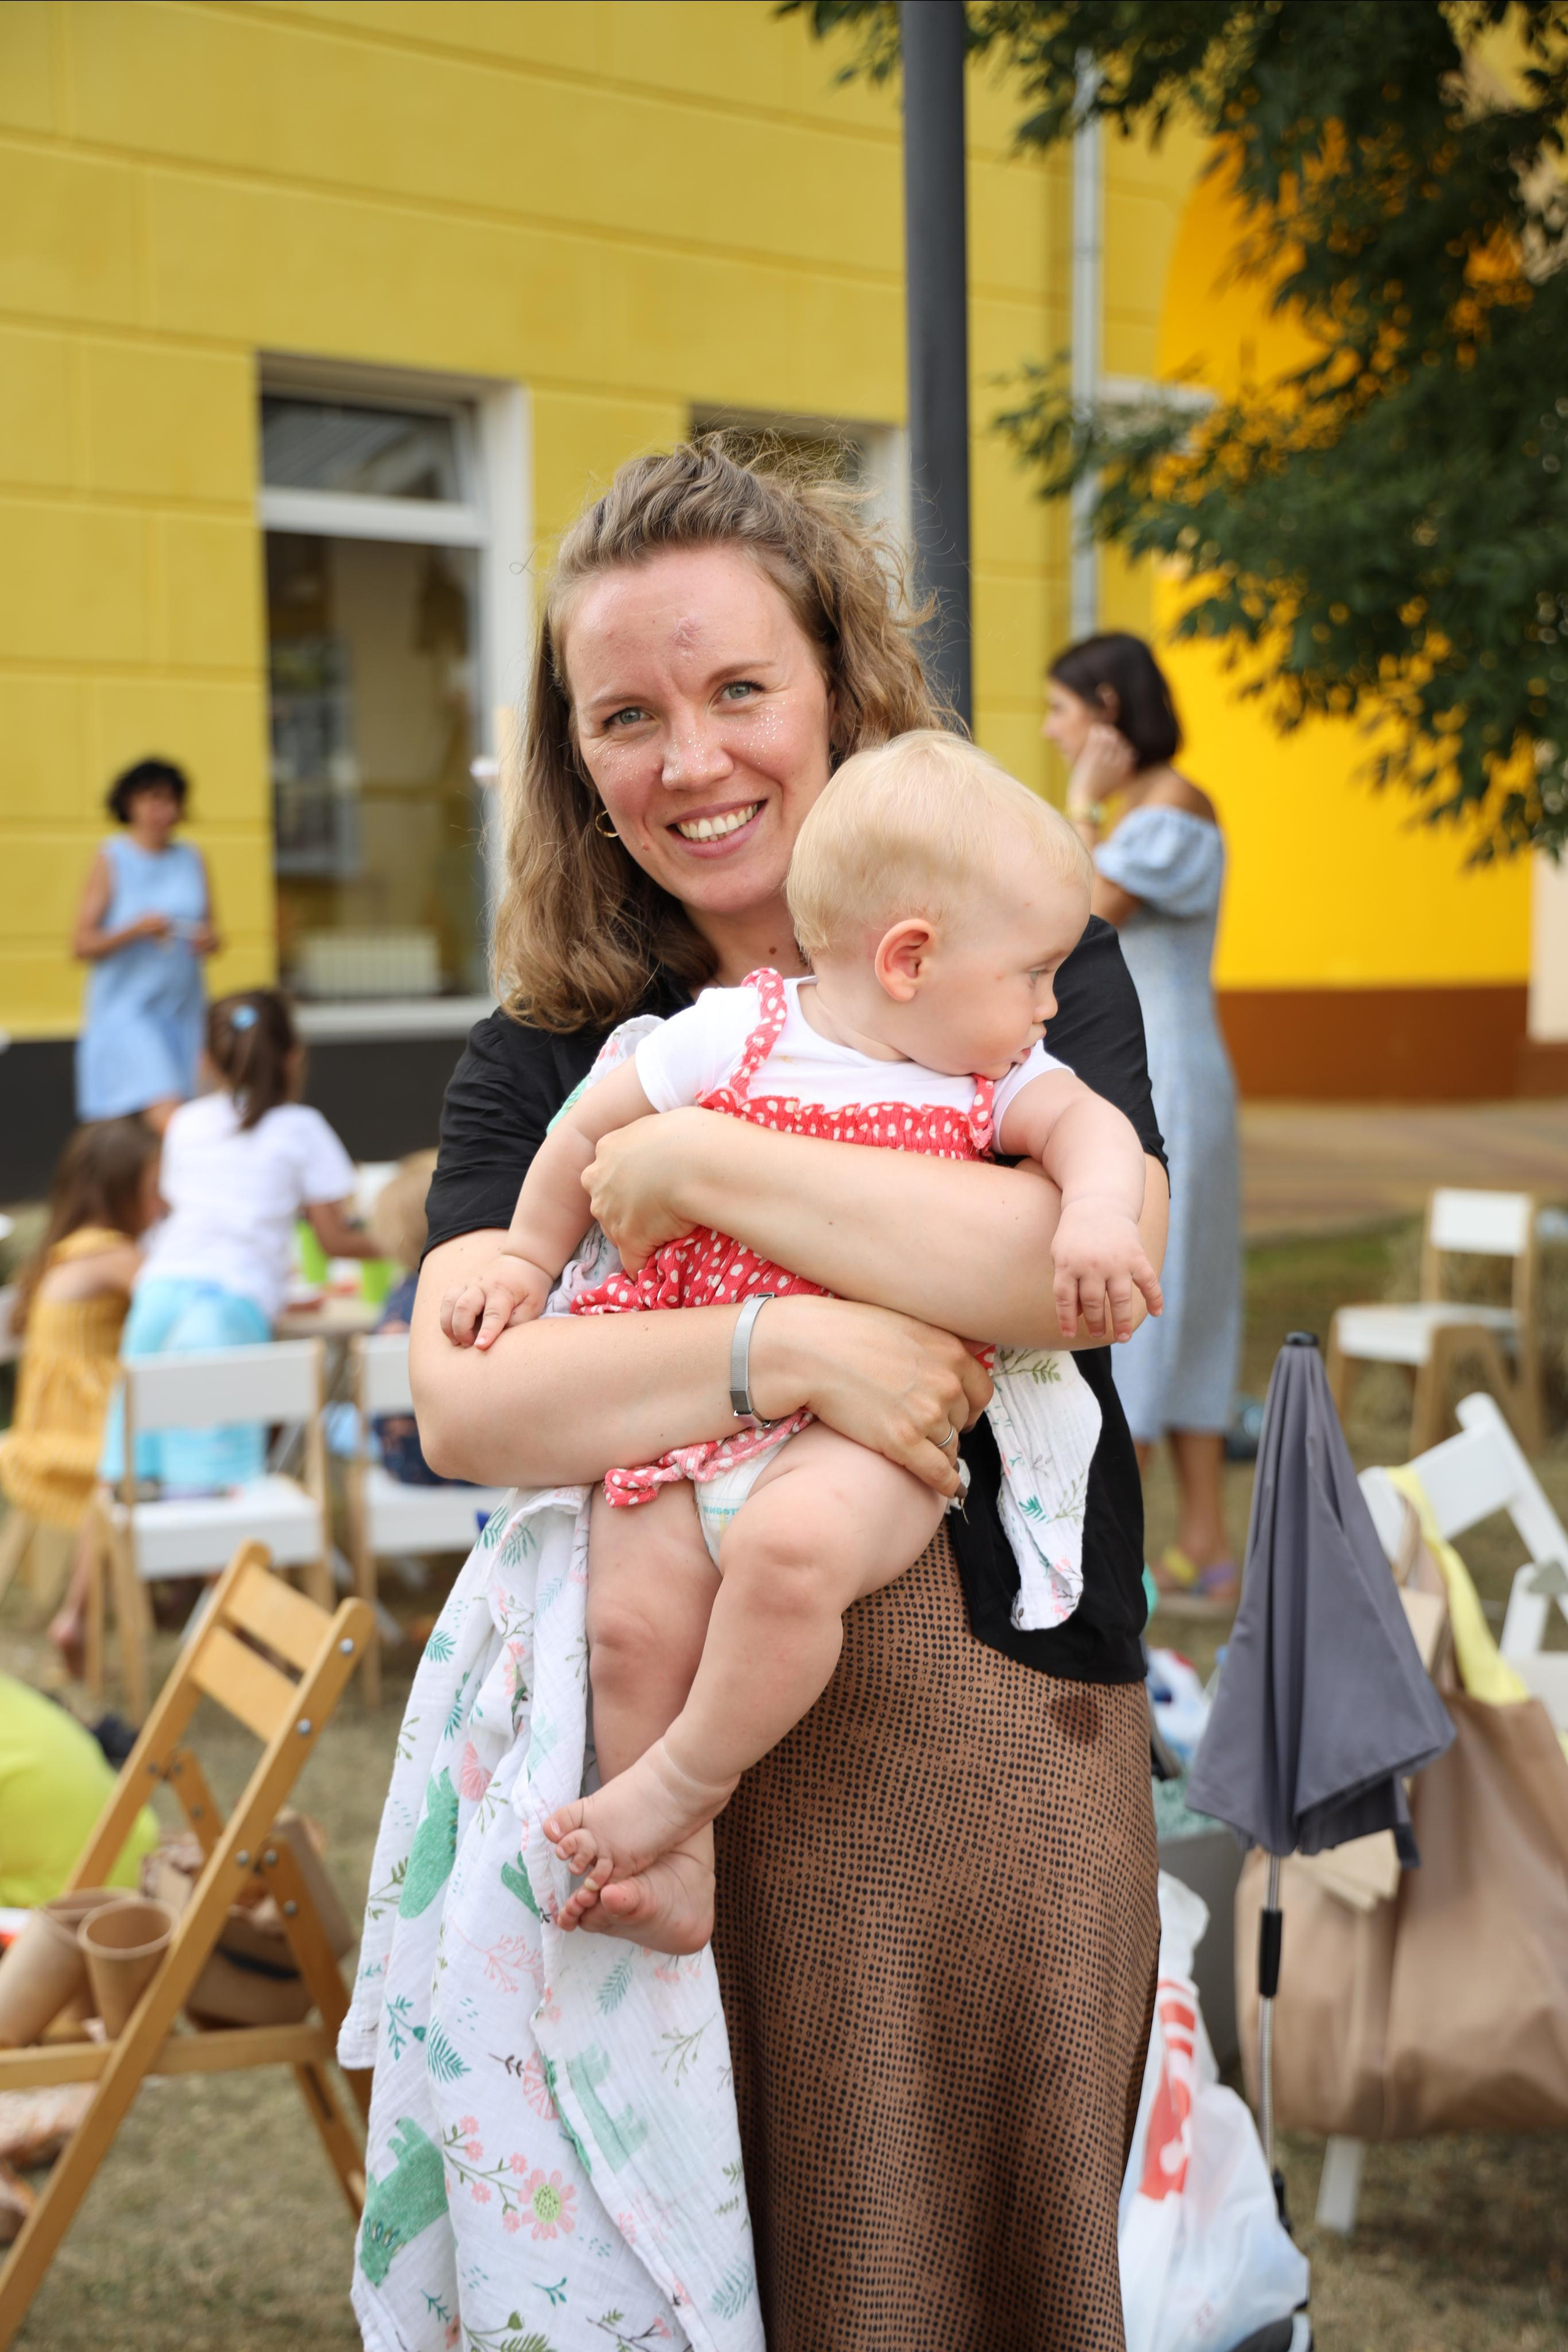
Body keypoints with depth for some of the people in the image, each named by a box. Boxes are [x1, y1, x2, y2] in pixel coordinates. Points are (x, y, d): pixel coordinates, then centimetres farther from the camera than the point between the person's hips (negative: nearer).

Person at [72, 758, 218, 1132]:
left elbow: (211, 933, 17)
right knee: (166, 1118, -21)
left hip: (182, 1012, 5)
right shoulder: (111, 861, -3)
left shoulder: (193, 861, 11)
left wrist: (209, 941, -6)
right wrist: (136, 930, -19)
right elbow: (81, 944, -5)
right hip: (126, 1013, -5)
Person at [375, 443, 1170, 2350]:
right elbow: (459, 1402, -8)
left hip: (984, 1714, -1)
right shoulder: (542, 1056, 7)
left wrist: (696, 1159, -14)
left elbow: (1101, 1257, -16)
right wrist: (783, 1349, -21)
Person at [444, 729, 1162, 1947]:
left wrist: (1098, 1212, -25)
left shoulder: (993, 1076, 8)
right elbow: (591, 1130, 11)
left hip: (868, 1429, 0)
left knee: (792, 1544, -32)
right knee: (632, 1623, -15)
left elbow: (1094, 1125, -4)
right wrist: (529, 1259, 17)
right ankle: (683, 1862, 6)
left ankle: (680, 1782, -10)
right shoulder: (728, 1036, -1)